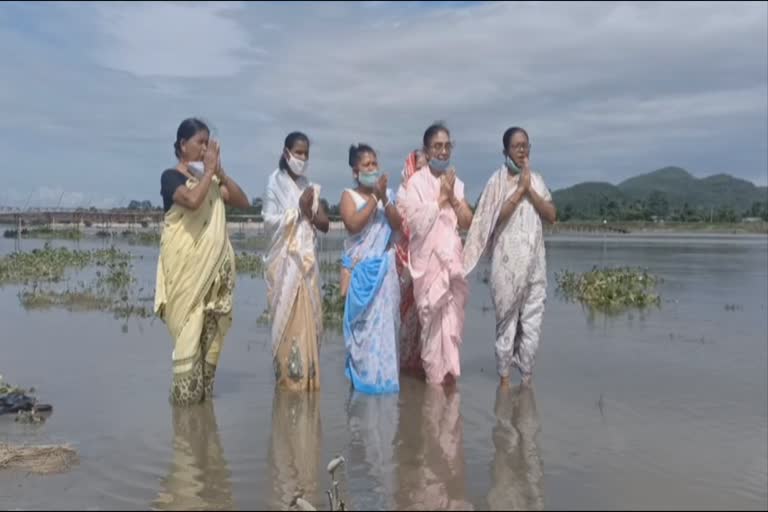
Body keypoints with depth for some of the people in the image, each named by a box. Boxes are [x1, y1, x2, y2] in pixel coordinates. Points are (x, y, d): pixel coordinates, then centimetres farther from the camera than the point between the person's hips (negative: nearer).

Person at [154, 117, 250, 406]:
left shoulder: (210, 180, 14)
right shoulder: (171, 177, -5)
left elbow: (242, 202, 6)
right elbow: (192, 200, -25)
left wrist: (220, 172, -2)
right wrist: (209, 171, -13)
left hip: (214, 265, 6)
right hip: (186, 266, -6)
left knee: (210, 328, 7)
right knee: (188, 327, -4)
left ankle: (203, 390, 16)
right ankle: (185, 392, 3)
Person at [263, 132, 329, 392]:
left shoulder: (310, 186, 12)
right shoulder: (275, 182, -2)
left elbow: (325, 224, 8)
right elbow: (270, 222, -9)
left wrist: (308, 212, -10)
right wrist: (299, 209, -12)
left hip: (307, 260, 5)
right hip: (285, 261, -5)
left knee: (309, 317, 4)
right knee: (287, 317, -4)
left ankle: (308, 375, 12)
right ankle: (288, 376, 4)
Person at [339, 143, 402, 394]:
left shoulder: (386, 194, 11)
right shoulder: (349, 195, 0)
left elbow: (397, 225, -1)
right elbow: (353, 225, -16)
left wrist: (384, 198, -13)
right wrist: (374, 198, -17)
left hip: (384, 267, 3)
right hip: (360, 269, -3)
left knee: (383, 320, 2)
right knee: (362, 322, -3)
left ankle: (382, 374, 10)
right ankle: (362, 374, 5)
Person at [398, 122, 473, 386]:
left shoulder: (456, 183, 14)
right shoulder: (417, 182, -3)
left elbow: (467, 222, 9)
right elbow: (417, 222, -13)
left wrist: (452, 197, -4)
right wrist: (440, 197, -9)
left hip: (452, 259, 5)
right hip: (428, 260, -5)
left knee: (452, 318, 3)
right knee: (433, 318, -4)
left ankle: (448, 371, 11)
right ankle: (436, 374, 6)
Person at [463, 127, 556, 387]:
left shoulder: (536, 179, 12)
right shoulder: (498, 180, -2)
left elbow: (551, 215, 3)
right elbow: (497, 216, -14)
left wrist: (530, 190, -7)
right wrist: (520, 188, -12)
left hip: (534, 258, 4)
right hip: (508, 258, -4)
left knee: (533, 318, 4)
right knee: (507, 317, 1)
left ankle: (527, 375, 14)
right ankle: (504, 375, 10)